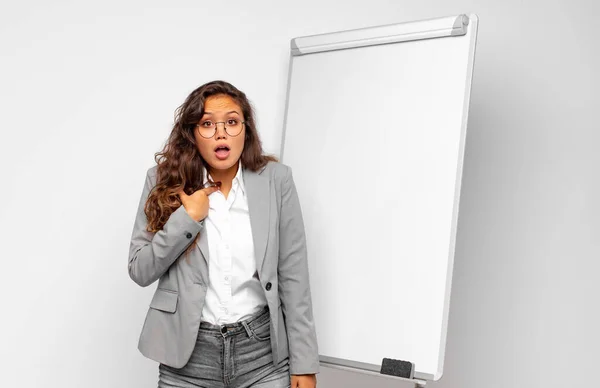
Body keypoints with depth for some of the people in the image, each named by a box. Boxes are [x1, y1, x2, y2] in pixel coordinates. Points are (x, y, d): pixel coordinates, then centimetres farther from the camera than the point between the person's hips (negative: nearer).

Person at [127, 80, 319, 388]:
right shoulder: (165, 180, -3)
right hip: (189, 354, 1)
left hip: (263, 351, 0)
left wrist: (304, 363, -2)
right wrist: (187, 218, -15)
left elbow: (293, 277, -3)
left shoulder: (276, 180, -5)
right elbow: (140, 271, -2)